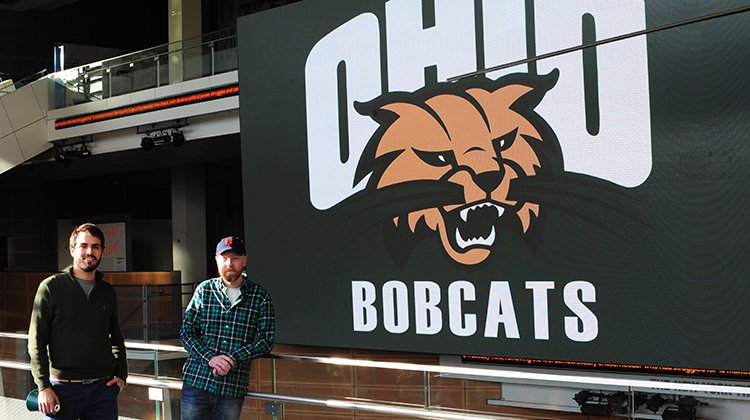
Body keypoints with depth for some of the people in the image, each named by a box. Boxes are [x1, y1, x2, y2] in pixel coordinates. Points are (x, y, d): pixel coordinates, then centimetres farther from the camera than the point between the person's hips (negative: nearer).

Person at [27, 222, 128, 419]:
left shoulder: (108, 292, 12)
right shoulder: (51, 287, -1)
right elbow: (36, 341, -4)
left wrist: (121, 374, 9)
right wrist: (43, 386, -11)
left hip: (103, 388, 4)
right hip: (63, 387, -4)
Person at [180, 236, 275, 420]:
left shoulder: (260, 296, 4)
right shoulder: (204, 290, 6)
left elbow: (266, 340, 0)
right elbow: (186, 331, 4)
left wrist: (233, 359, -13)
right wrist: (209, 358, -13)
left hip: (234, 386, 0)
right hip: (197, 381, 0)